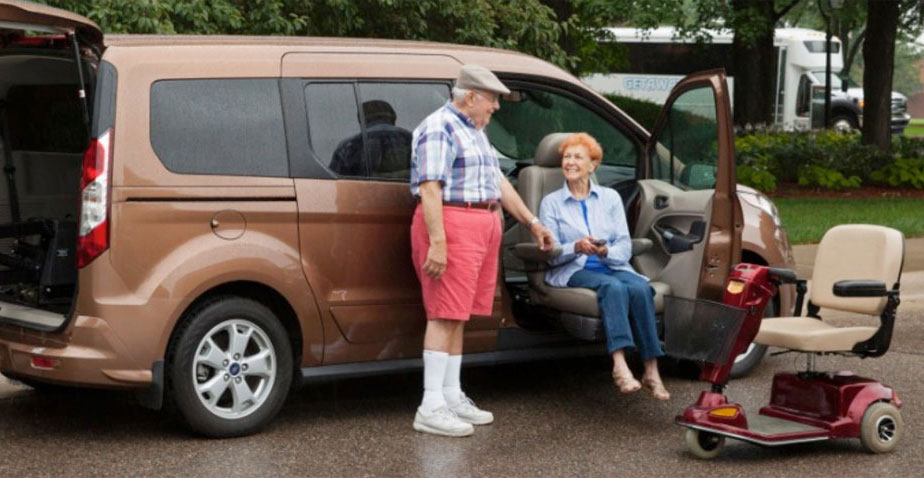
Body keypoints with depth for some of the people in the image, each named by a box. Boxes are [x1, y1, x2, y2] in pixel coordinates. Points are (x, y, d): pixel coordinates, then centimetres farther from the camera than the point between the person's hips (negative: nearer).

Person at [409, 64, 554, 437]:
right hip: (451, 224, -10)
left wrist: (532, 222, 26)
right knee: (445, 315, -11)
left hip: (482, 229, 10)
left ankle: (452, 398, 15)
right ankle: (431, 408, -11)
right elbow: (429, 189, -18)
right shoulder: (439, 129, -11)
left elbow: (498, 182, 27)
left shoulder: (475, 131, 21)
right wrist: (437, 243, -25)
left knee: (457, 316, 11)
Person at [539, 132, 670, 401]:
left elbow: (625, 246, 7)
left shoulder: (610, 198, 17)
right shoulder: (551, 203, 12)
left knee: (640, 288, -31)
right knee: (613, 287, -35)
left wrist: (606, 252, -16)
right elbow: (552, 253, 1)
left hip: (612, 266, 3)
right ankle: (619, 365, -49)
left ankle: (652, 371, -36)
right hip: (573, 271, -2)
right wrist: (577, 247, -20)